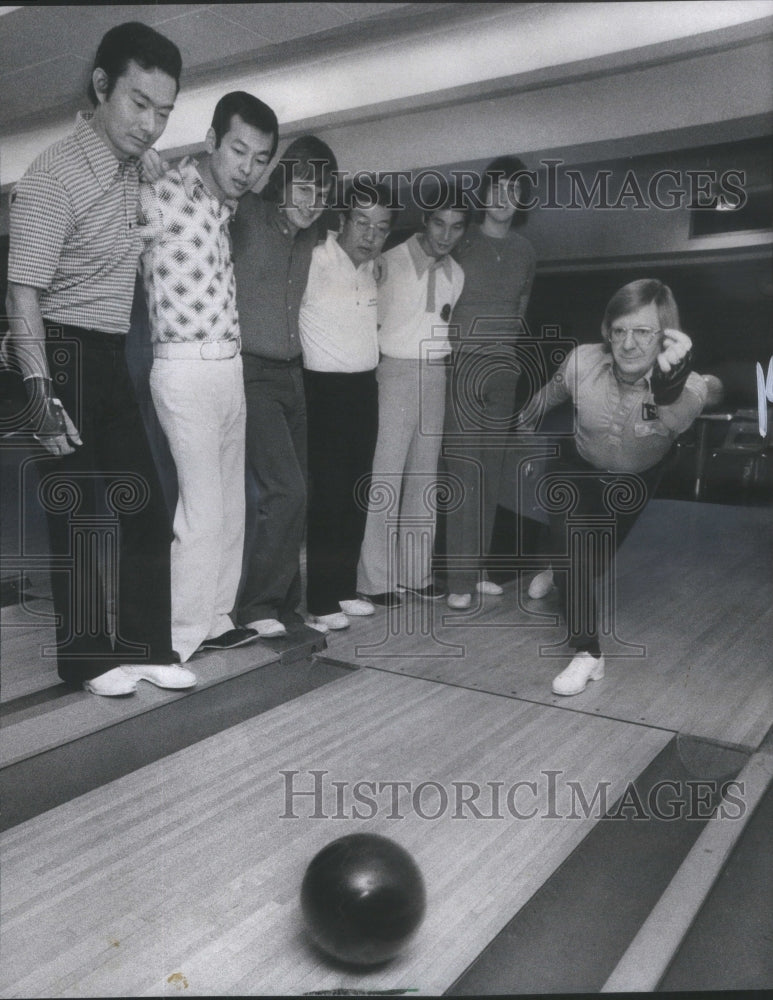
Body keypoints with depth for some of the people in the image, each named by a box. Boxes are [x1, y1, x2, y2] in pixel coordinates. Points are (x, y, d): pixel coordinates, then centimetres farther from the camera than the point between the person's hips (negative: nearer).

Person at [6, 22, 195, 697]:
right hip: (66, 355, -8)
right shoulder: (55, 177, -16)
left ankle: (144, 645, 21)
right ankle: (87, 658, 17)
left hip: (112, 358, 8)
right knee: (77, 512, 1)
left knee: (146, 505, 9)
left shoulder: (131, 169, 9)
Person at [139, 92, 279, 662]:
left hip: (231, 368, 8)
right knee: (203, 513, -7)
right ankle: (179, 639, 5)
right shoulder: (166, 197, -10)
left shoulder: (234, 208, 13)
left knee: (230, 507, 11)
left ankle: (216, 620, 22)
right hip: (186, 369, -8)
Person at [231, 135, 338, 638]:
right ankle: (256, 605, 1)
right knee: (286, 490, -14)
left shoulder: (310, 235, 14)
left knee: (296, 493, 7)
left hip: (292, 372, 7)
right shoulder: (246, 215, -6)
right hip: (252, 373, -7)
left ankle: (284, 604, 18)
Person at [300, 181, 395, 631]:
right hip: (325, 389, -7)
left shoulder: (375, 268, 10)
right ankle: (320, 598, 6)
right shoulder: (315, 261, -13)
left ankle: (345, 587, 22)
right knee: (326, 495, -5)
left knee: (356, 492, 11)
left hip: (365, 388, 8)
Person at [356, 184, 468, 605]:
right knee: (385, 477, -7)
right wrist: (375, 367, -7)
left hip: (435, 376, 6)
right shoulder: (390, 263, -6)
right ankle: (375, 578, -1)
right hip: (393, 373, -6)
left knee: (425, 477, 8)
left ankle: (416, 571, 16)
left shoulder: (456, 274, 10)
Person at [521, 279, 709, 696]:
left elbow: (675, 419, -60)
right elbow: (549, 395, -7)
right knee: (569, 546, -18)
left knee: (597, 557, 17)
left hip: (635, 477, 0)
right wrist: (526, 423, 13)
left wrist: (670, 379, -81)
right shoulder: (583, 361, -30)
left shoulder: (688, 389, -36)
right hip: (578, 465, 0)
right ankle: (587, 653, 2)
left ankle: (564, 571, 54)